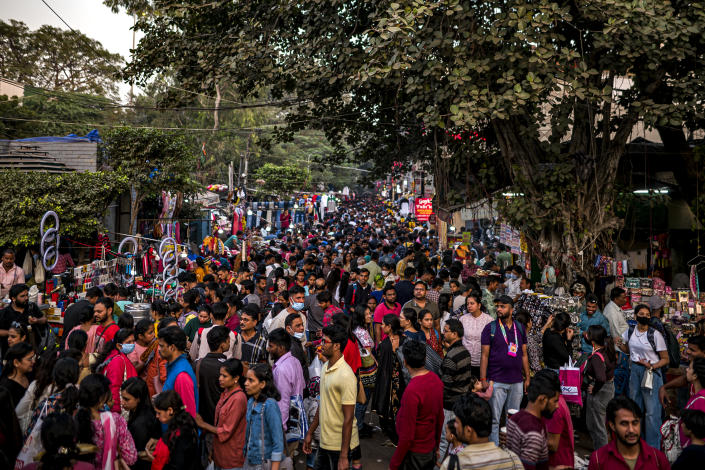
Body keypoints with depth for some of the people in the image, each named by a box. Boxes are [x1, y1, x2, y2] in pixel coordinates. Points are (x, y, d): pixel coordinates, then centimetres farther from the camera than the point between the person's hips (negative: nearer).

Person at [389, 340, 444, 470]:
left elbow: (407, 436, -23)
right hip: (431, 449, 7)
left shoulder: (412, 391, -28)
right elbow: (440, 418, 8)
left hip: (414, 454, -7)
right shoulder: (436, 380, -4)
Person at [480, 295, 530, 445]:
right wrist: (483, 379, -10)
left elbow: (524, 354, 14)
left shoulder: (520, 328, 9)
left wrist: (527, 377, 10)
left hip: (517, 381, 4)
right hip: (496, 381, -4)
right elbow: (485, 355, -4)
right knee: (494, 419, 0)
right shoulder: (490, 328, -3)